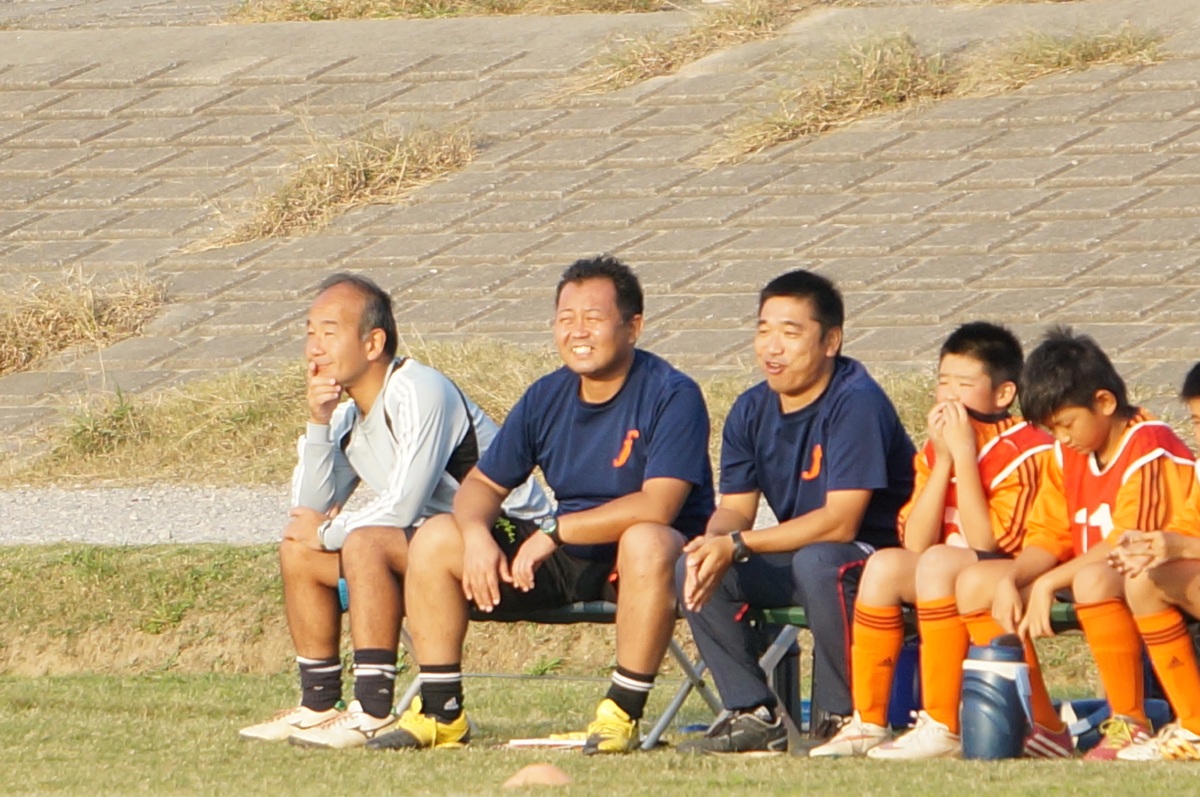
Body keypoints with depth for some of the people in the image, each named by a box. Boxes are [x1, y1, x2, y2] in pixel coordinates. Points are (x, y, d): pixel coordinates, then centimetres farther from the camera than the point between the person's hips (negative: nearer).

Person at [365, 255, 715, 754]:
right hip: (568, 563, 6)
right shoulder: (547, 398, 3)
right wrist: (476, 533, -16)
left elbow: (658, 507, -27)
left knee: (646, 543, -41)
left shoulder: (671, 396, -16)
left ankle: (622, 714, -31)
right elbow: (482, 483, 8)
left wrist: (556, 532, -25)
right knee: (435, 538, -4)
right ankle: (441, 712, -2)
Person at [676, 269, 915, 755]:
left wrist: (737, 545, -28)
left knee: (817, 562, -38)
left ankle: (847, 717, -21)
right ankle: (754, 716, -7)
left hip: (881, 556, -7)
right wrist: (712, 545, -22)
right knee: (691, 567, -11)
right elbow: (734, 508, 3)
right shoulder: (752, 411, 4)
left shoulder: (856, 402, -20)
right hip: (799, 561, 7)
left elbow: (839, 522, -26)